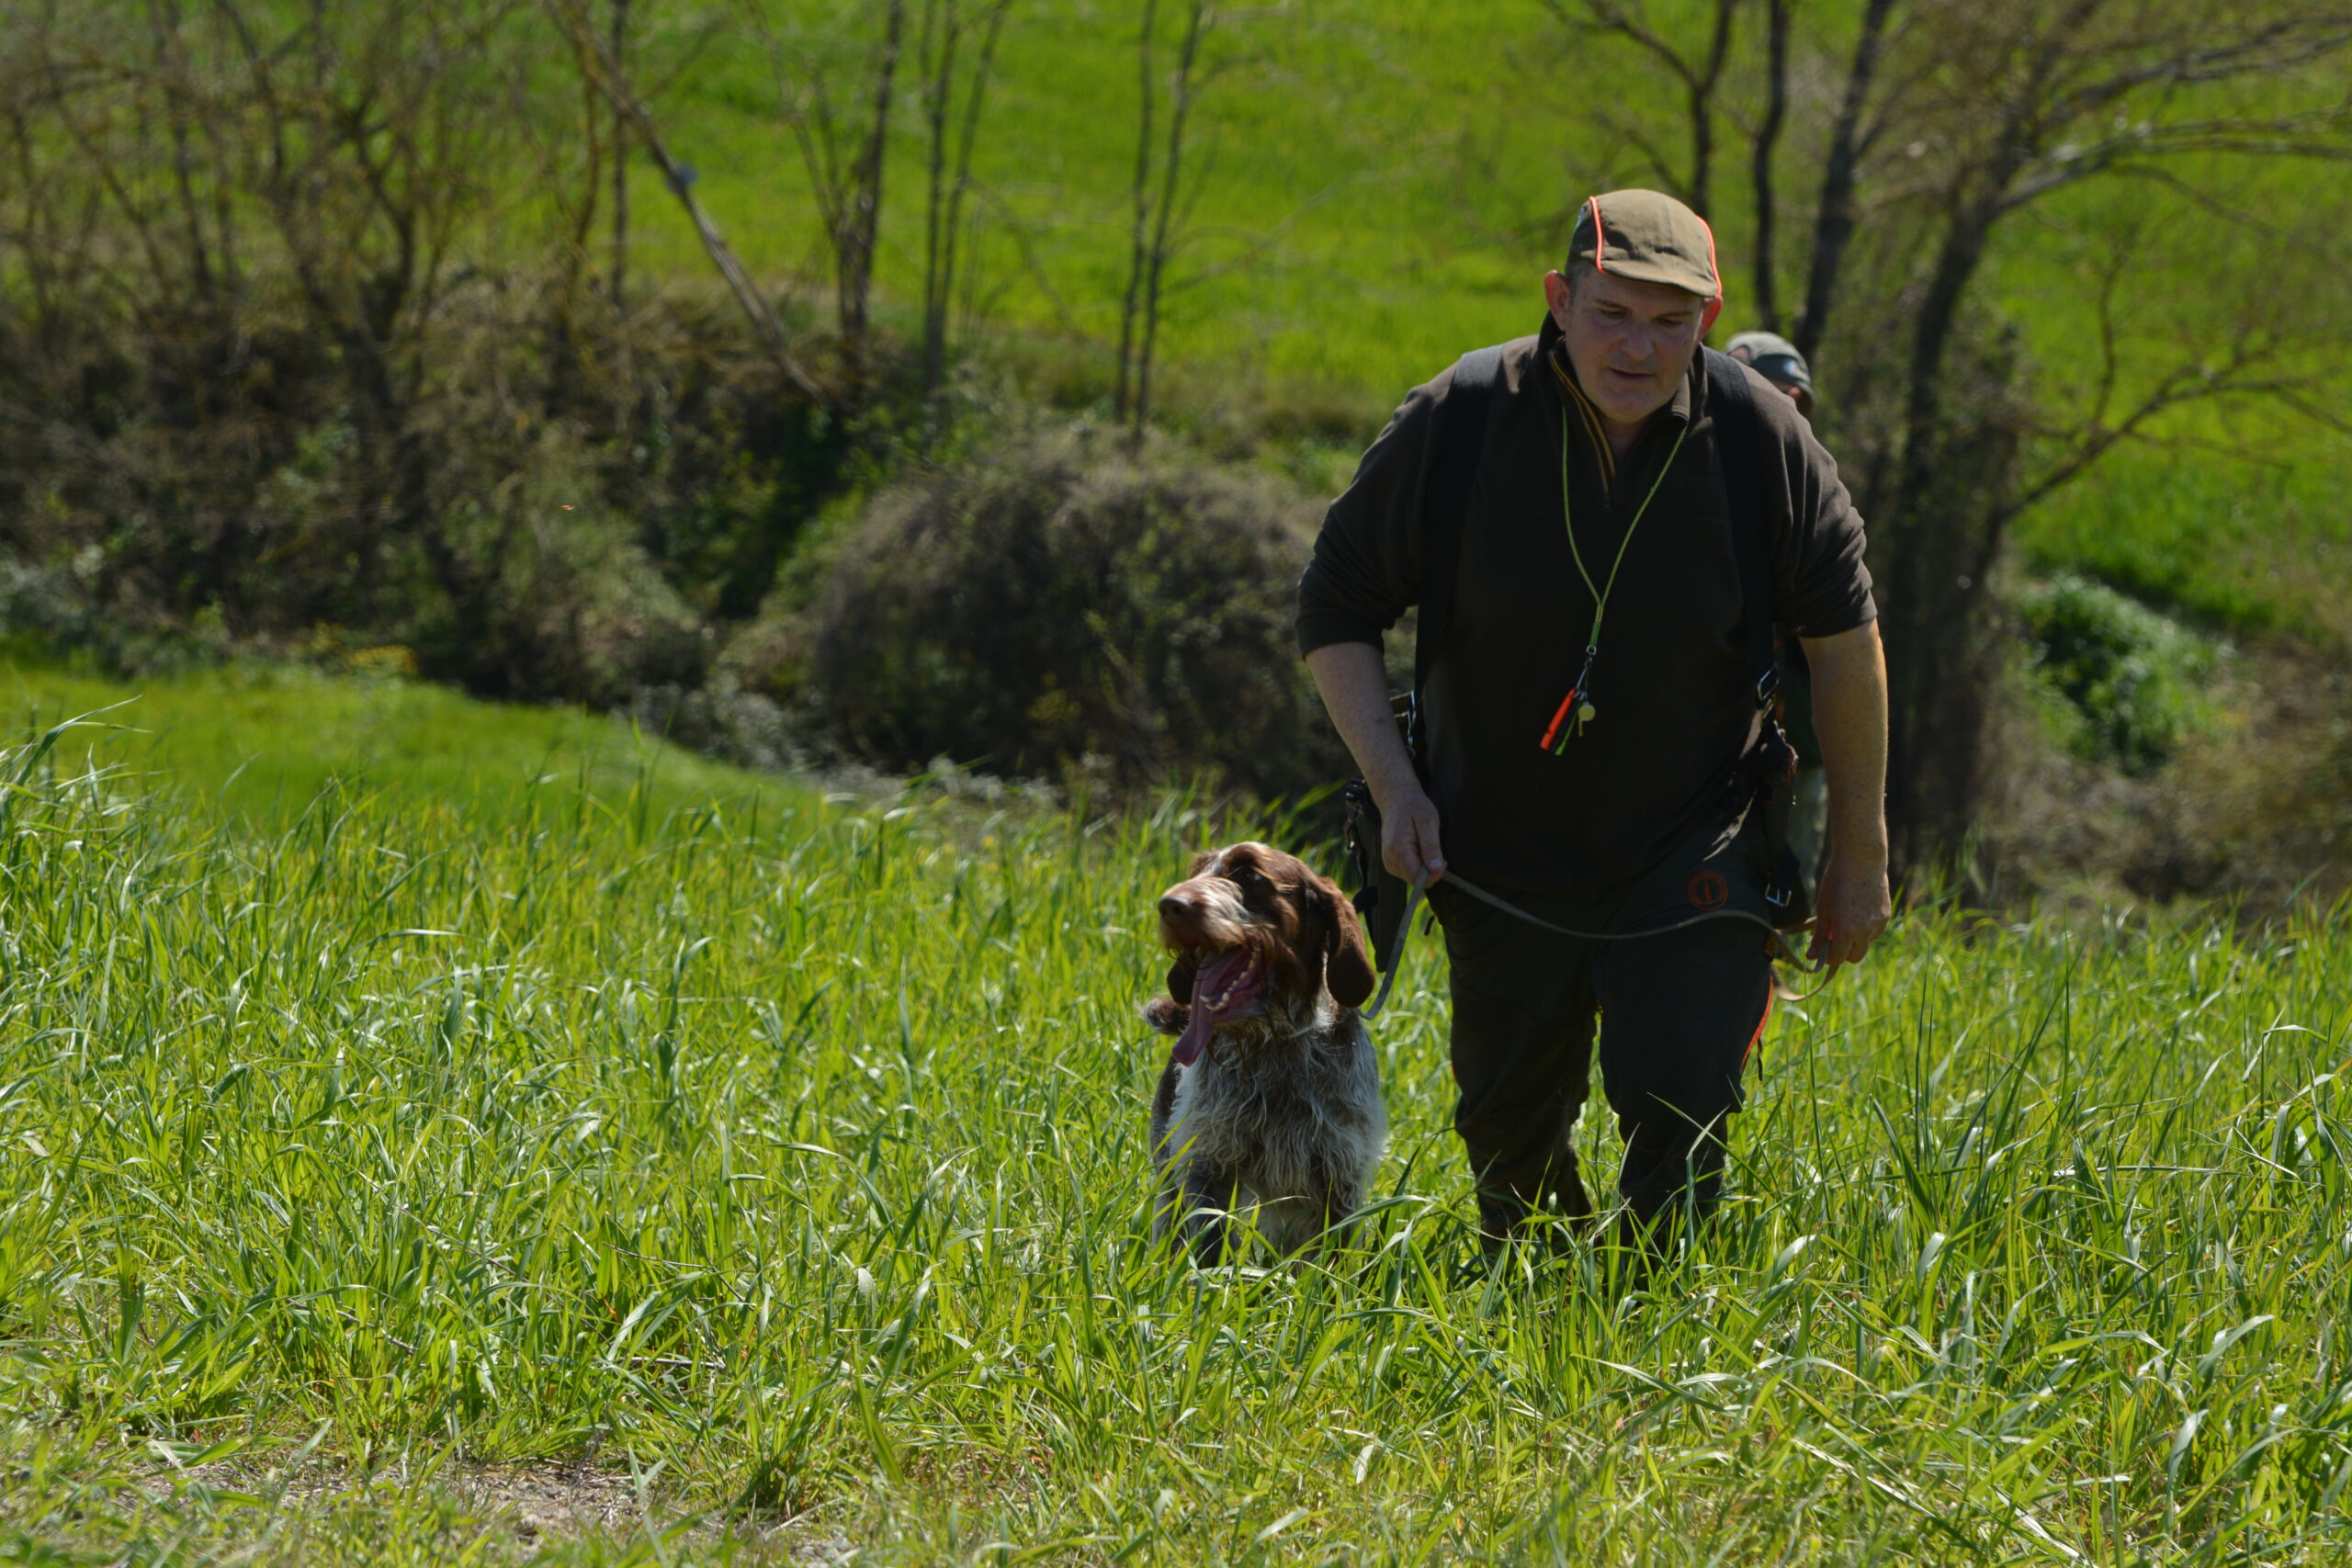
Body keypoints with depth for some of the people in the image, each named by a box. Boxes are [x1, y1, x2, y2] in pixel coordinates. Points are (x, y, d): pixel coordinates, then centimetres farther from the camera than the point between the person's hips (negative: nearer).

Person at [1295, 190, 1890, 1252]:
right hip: (1501, 860, 1)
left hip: (1691, 861, -1)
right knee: (1509, 1135, 11)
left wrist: (1859, 856, 2)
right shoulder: (1458, 425, -13)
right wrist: (1394, 785, -13)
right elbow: (1335, 608, -1)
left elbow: (1843, 640, -2)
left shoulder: (1763, 441, -12)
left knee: (1682, 1127, -12)